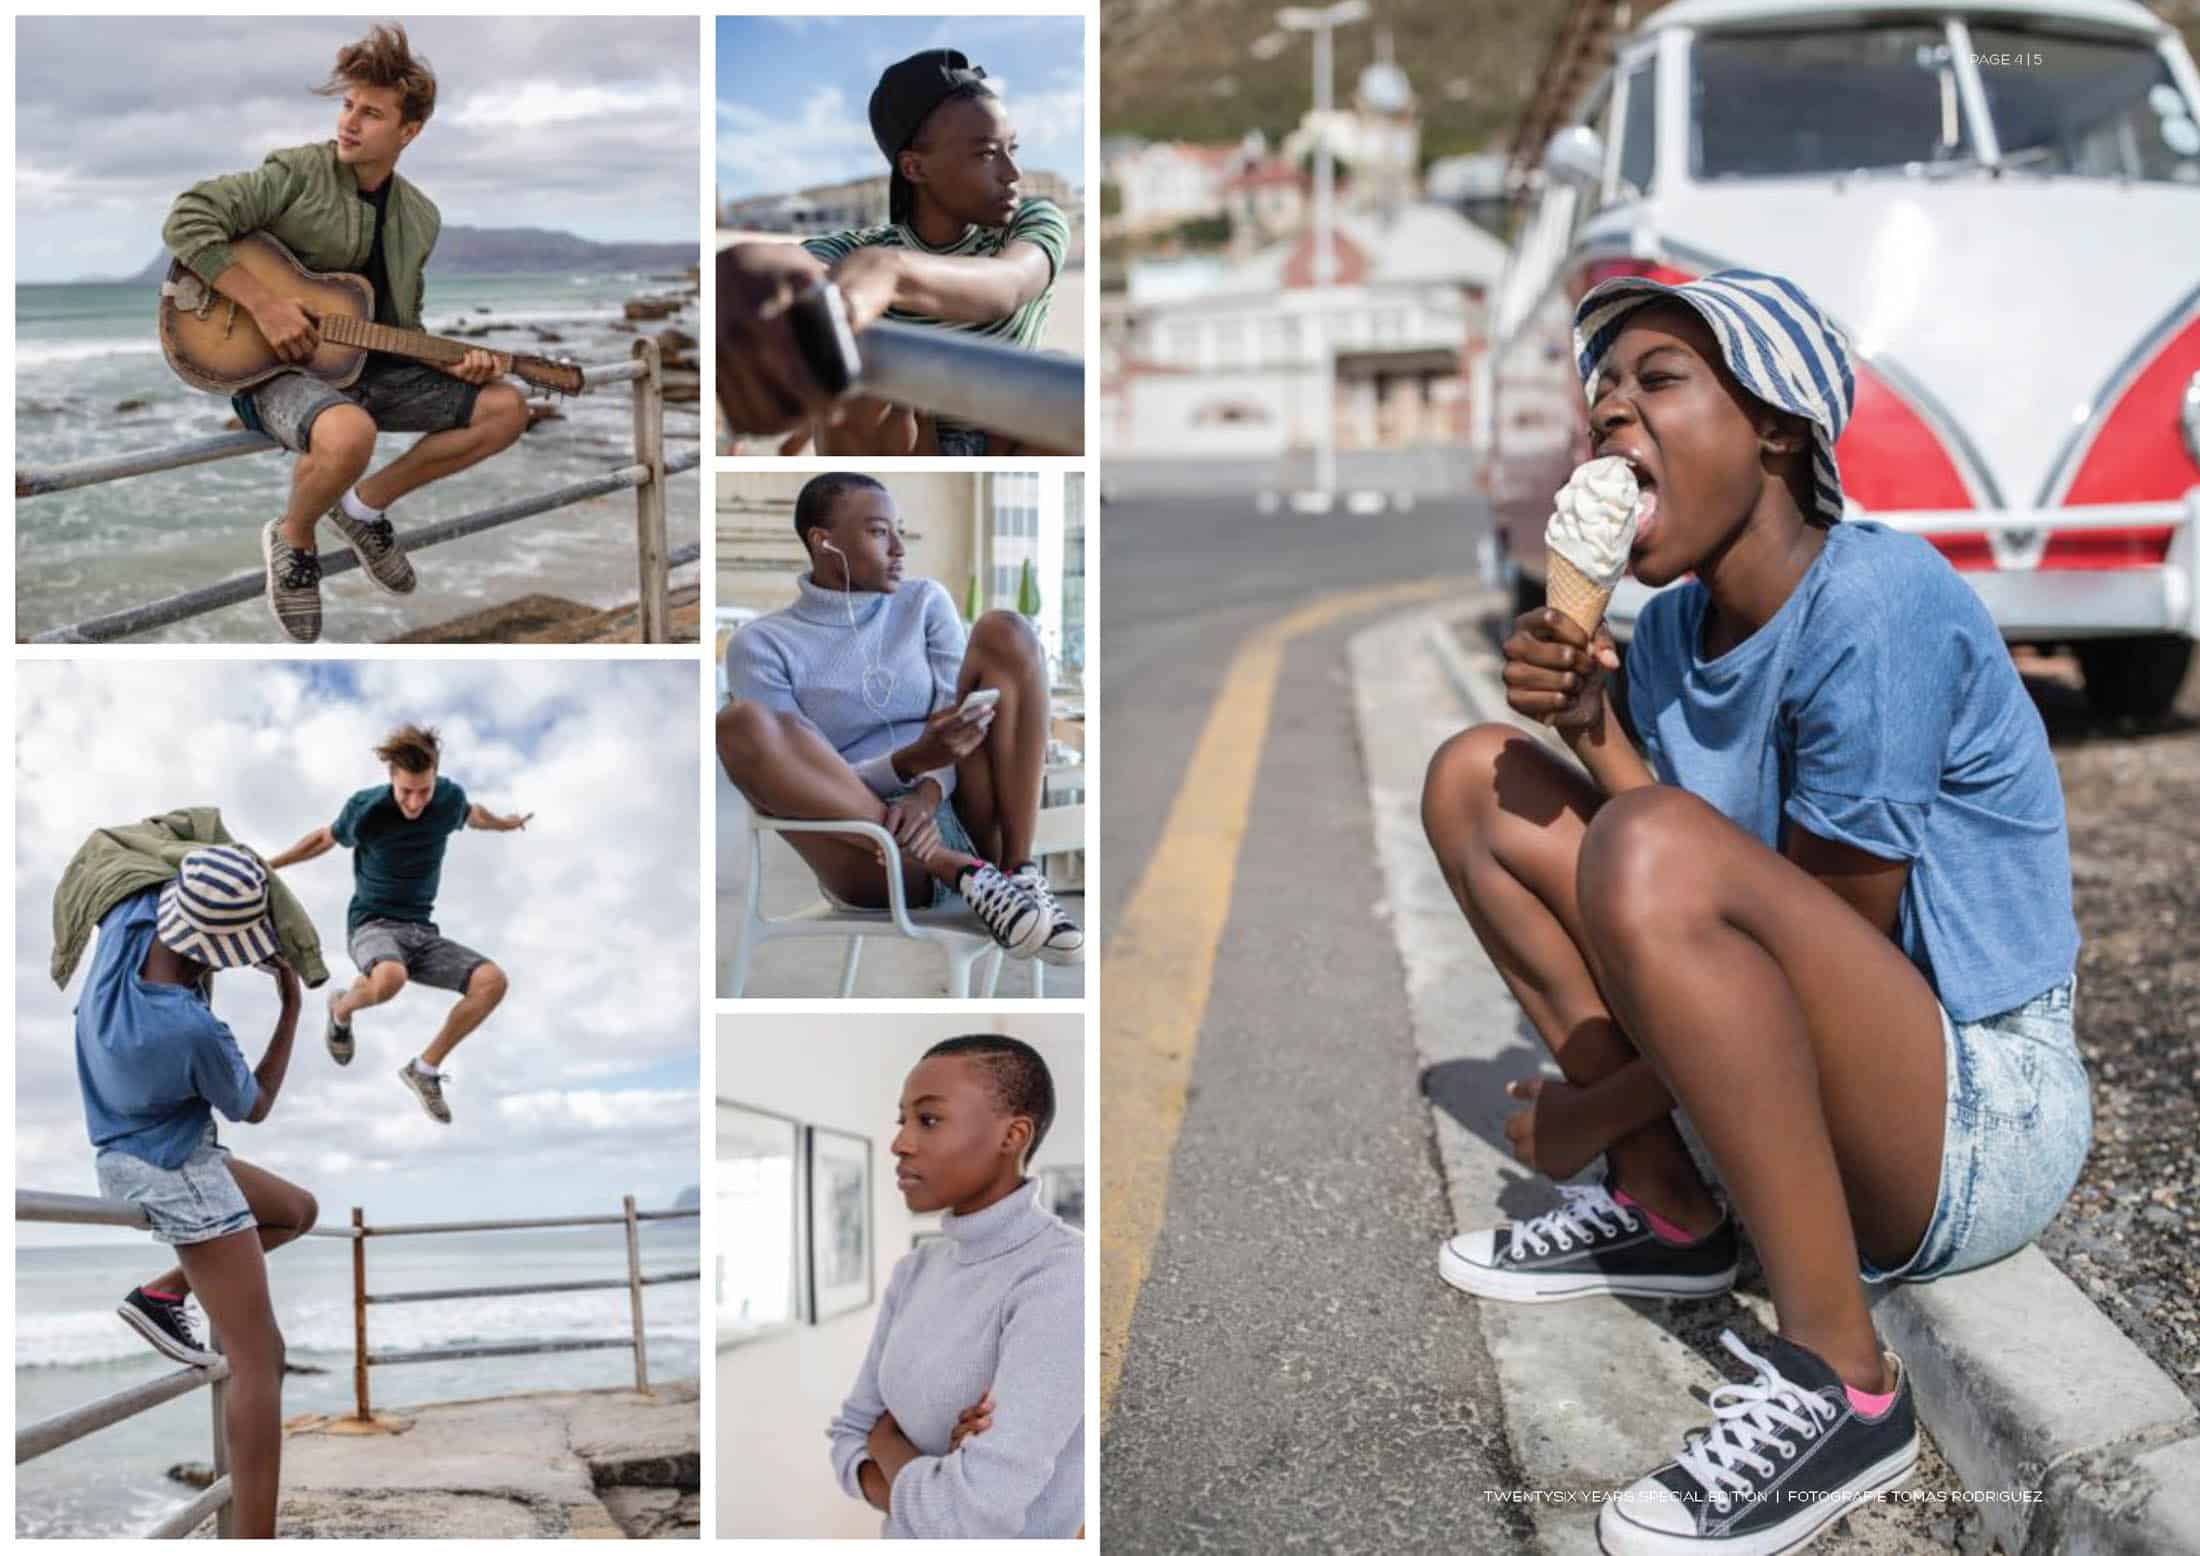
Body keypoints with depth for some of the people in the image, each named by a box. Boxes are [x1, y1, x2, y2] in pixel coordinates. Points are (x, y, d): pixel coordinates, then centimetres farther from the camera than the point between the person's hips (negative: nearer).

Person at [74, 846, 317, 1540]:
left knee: (300, 1212, 26)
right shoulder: (193, 1032, -31)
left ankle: (161, 1295, 13)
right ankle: (255, 1541, -14)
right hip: (177, 1171, -9)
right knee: (260, 1360, -9)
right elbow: (255, 1107, -7)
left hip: (127, 1157, 9)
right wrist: (292, 1010, 0)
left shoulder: (132, 923, -16)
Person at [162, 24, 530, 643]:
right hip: (277, 366, -7)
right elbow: (186, 221, -18)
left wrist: (450, 363, -3)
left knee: (506, 409, -3)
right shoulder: (297, 173, -10)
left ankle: (365, 504, 8)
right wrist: (266, 305, -25)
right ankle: (293, 539, -6)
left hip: (366, 367, 7)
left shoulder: (420, 218, 8)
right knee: (350, 432, -41)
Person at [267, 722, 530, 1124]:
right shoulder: (366, 808, -14)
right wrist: (267, 866, 15)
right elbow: (325, 838, 8)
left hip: (423, 931, 4)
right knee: (390, 979, -40)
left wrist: (506, 824, 42)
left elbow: (473, 813, 21)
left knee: (493, 981, -21)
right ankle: (342, 1008, 0)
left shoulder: (450, 798, -6)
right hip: (373, 925, -4)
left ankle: (425, 1068, -2)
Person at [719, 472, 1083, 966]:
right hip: (879, 863, -3)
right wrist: (910, 762, -23)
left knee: (1004, 631, -11)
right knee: (741, 724, -27)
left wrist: (929, 792, -20)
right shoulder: (762, 645, 4)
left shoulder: (925, 603, 14)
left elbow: (963, 721, 2)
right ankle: (964, 873, -28)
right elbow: (812, 780, -5)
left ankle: (1017, 874, -22)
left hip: (960, 821, 3)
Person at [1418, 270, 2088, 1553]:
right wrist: (1591, 729, -11)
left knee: (1657, 848, -35)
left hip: (1979, 1123, -8)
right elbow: (1720, 936, 4)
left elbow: (1834, 945, -19)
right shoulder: (1671, 629, 3)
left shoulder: (1877, 602, -20)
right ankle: (1663, 1208, 8)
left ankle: (1843, 1383, -22)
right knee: (1478, 777, 5)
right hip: (1791, 1083, 8)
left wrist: (1598, 1111, -11)